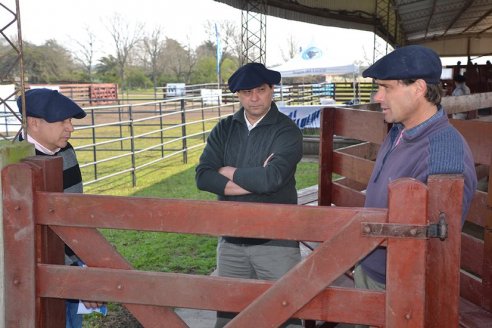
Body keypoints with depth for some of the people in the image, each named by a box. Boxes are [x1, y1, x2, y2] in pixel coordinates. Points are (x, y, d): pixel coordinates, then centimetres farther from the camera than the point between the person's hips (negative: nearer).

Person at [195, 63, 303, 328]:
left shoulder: (287, 131, -8)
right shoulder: (223, 130, 4)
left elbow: (272, 177, -23)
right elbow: (203, 177, -7)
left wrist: (229, 172, -9)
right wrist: (255, 181, -15)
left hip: (276, 240, -4)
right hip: (230, 240, 4)